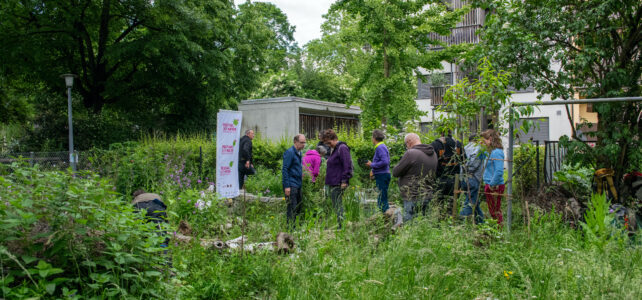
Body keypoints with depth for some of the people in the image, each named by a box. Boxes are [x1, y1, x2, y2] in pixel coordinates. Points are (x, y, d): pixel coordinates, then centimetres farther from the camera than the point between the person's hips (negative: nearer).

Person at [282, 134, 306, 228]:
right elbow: (285, 170, -17)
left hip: (298, 184, 9)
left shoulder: (298, 152, 15)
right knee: (292, 208, -7)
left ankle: (296, 226, 22)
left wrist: (301, 174, 12)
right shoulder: (289, 152, -13)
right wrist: (286, 186, -20)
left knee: (299, 207, 13)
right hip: (291, 185, -9)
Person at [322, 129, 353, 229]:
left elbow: (347, 165, -19)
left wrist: (344, 180, -21)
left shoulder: (342, 148, -13)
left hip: (338, 184, -10)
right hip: (333, 183, 10)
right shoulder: (333, 149, 18)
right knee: (335, 205, 11)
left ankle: (342, 225, -6)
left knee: (338, 205, -9)